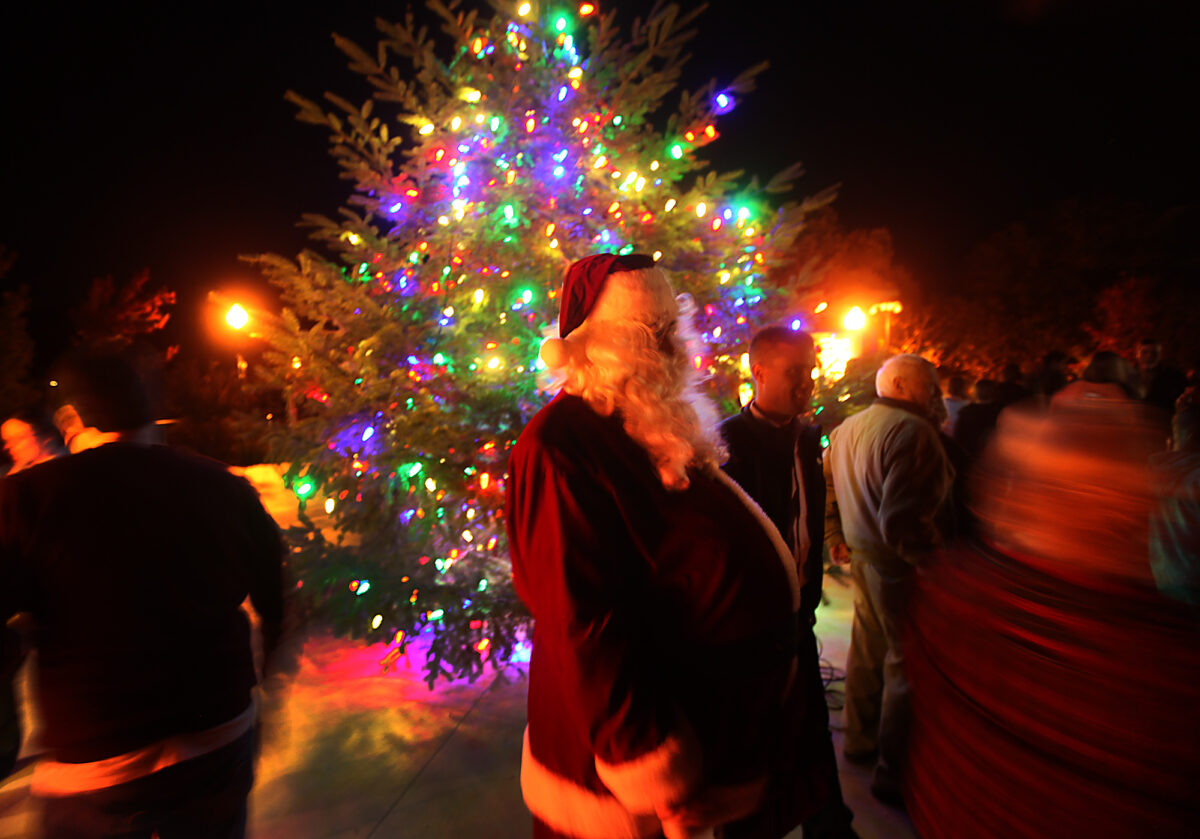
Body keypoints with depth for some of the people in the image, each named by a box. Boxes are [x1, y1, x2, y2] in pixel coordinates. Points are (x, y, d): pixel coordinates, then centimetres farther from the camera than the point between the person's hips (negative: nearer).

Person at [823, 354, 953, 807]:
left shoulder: (847, 428, 10)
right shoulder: (911, 431, -20)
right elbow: (900, 520, -28)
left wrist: (837, 540, 19)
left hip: (862, 556, 10)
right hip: (899, 566, -9)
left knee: (868, 648, 22)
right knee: (907, 663, 3)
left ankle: (860, 739, 39)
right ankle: (893, 773, 16)